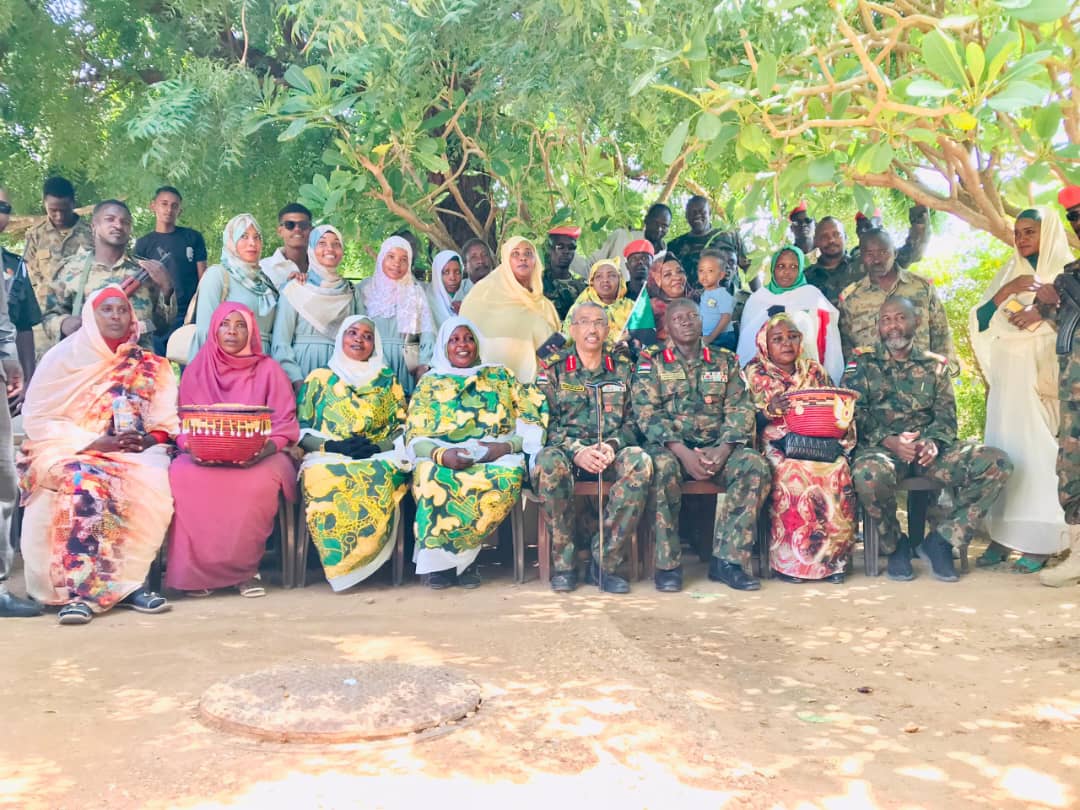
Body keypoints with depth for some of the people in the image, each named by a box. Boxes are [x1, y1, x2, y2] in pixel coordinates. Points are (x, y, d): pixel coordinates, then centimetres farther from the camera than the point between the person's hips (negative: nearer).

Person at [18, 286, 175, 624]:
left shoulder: (150, 366, 11)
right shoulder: (62, 356, 2)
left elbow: (164, 422, 7)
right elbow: (35, 420, -5)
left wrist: (150, 438, -17)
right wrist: (94, 442, -15)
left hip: (128, 454, 2)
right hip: (64, 450, -2)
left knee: (153, 481, -31)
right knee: (87, 483, -36)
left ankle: (127, 581, -23)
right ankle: (78, 589, -33)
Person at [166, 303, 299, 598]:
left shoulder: (268, 369, 6)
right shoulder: (196, 370, 13)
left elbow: (284, 425, 1)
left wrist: (263, 450, -19)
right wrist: (191, 448, -13)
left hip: (257, 457, -2)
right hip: (204, 458, 2)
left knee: (258, 483, -37)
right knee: (182, 477, -32)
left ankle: (245, 566, -16)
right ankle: (197, 569, -18)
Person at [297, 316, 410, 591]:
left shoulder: (388, 380, 19)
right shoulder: (319, 378, 16)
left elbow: (403, 429, 11)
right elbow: (302, 431, 9)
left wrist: (376, 447, -10)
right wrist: (333, 445, -11)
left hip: (379, 458, 1)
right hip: (327, 457, 0)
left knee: (379, 482, -38)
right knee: (325, 482, -38)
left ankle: (347, 561, -22)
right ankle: (337, 563, -22)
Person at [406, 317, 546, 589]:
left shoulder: (501, 376, 17)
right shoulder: (429, 382, 17)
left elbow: (532, 421, 7)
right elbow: (414, 437, 6)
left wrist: (506, 446, -12)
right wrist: (440, 454, -16)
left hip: (496, 458, 0)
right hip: (440, 458, 0)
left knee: (510, 475, -35)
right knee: (432, 478, -36)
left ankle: (454, 555, -19)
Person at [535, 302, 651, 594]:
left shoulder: (622, 369, 16)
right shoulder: (553, 370, 10)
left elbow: (632, 420, 11)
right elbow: (546, 423, 1)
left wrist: (612, 445, -10)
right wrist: (577, 452, -16)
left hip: (612, 453, 2)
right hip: (568, 451, -1)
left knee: (640, 462, -32)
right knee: (548, 463, -37)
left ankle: (604, 563, -24)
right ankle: (563, 564, -24)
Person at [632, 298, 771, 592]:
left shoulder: (725, 361, 16)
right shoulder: (651, 363, 8)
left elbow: (740, 409, 6)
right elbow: (647, 414, -4)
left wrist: (723, 450, -14)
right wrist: (683, 452, -19)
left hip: (716, 447, 3)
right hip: (670, 445, -2)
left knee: (755, 466, -26)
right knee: (663, 466, -36)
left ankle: (728, 560, -20)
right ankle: (668, 563, -24)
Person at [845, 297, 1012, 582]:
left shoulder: (934, 365, 18)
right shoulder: (862, 363, 9)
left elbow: (947, 415, 9)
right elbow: (854, 417, -1)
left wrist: (933, 442, -15)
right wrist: (889, 441, -19)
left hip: (928, 449, 3)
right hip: (881, 448, -3)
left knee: (997, 463, -20)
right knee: (868, 472, -39)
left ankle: (940, 541, -8)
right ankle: (895, 546, -10)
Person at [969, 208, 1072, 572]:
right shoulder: (1007, 274, 16)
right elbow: (978, 322, 7)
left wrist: (1045, 313, -17)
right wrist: (1006, 292, -7)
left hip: (1047, 377, -3)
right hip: (1009, 377, 3)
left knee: (1041, 451, -9)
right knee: (1002, 450, -3)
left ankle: (1040, 542, -6)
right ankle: (1001, 537, -1)